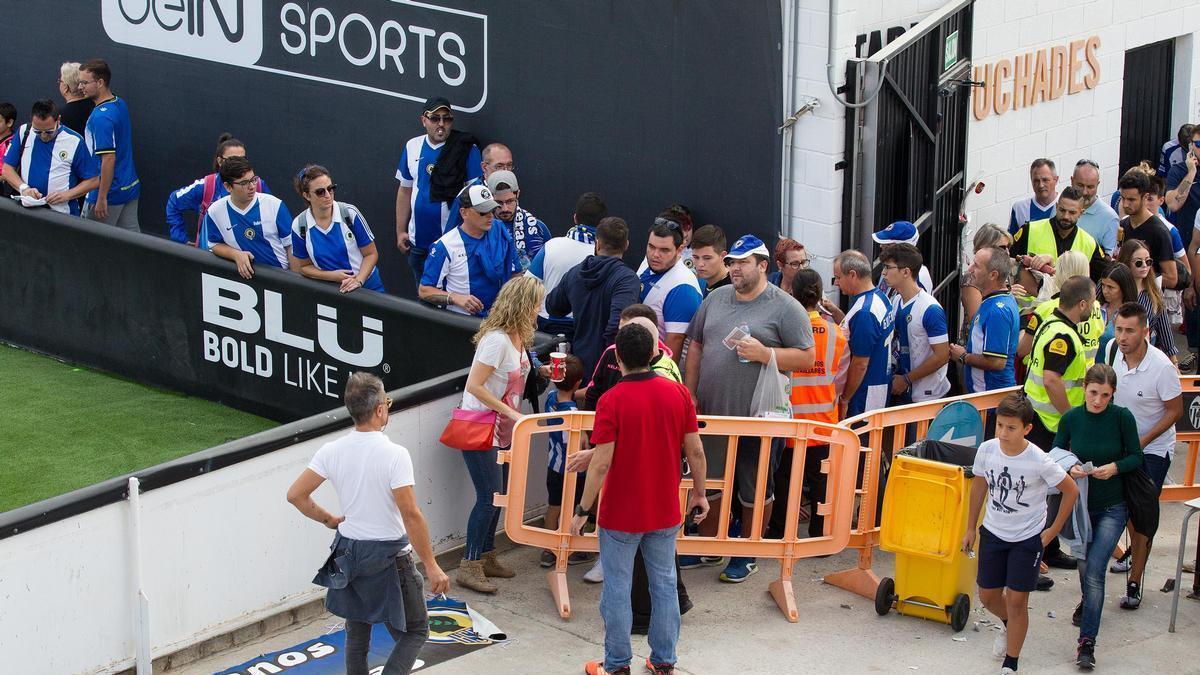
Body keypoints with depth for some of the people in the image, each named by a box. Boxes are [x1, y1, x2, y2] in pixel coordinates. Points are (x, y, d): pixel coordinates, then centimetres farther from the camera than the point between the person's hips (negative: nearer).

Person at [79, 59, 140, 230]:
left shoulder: (101, 117, -23)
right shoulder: (120, 103, 6)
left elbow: (109, 159, -26)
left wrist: (102, 198, -23)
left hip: (110, 192, -9)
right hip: (131, 187, 9)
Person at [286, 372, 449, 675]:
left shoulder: (332, 451, -5)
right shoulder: (395, 454, -20)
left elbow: (295, 495, -3)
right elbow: (411, 514, -22)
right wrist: (432, 567, -16)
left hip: (348, 552, 5)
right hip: (389, 556, -5)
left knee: (357, 633, 20)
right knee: (415, 631, 8)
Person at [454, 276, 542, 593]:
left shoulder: (517, 338, 7)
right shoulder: (497, 339, -21)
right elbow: (474, 386, -24)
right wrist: (511, 413, -22)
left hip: (500, 430, 9)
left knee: (496, 495, 14)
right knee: (489, 496, -9)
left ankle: (486, 558, 25)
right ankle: (469, 567, -1)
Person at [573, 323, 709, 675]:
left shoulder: (612, 401, -17)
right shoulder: (678, 392, -5)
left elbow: (601, 463, -18)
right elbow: (695, 451, -2)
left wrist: (582, 510, -9)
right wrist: (699, 493, 13)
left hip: (621, 514, -4)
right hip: (665, 513, 4)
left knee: (617, 590, 8)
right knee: (664, 585, 16)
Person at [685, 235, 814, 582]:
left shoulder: (785, 308, -6)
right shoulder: (715, 299, 9)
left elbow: (806, 357, -9)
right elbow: (695, 347, 14)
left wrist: (764, 354, -21)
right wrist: (690, 395, 7)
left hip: (758, 420, -5)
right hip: (711, 414, 5)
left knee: (755, 491, 7)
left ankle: (747, 554, 21)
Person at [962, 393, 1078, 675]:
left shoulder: (1039, 461, -24)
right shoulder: (987, 450, -13)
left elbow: (1071, 491, -9)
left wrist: (1053, 530, -5)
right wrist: (971, 528, 11)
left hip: (1027, 538, -4)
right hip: (993, 533, 4)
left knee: (1016, 600, -3)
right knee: (988, 596, 14)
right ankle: (1009, 626, 48)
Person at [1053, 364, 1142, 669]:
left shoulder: (1122, 417, -13)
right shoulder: (1071, 418, -8)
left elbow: (1136, 457, -4)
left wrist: (1115, 467, -22)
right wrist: (1069, 468, -20)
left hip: (1112, 508, -3)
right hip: (1080, 504, 3)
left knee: (1094, 569, -14)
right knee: (1085, 563, 19)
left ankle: (1087, 643, -12)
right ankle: (1088, 602, 52)